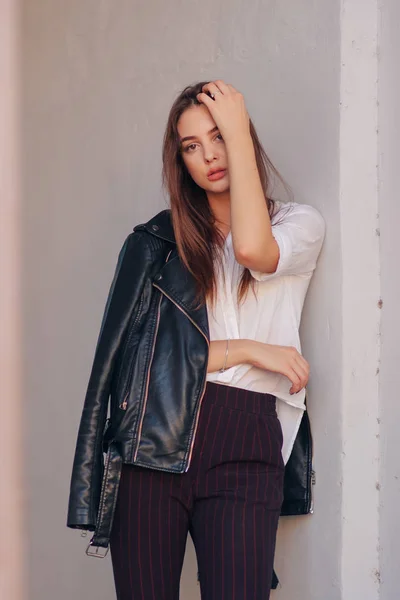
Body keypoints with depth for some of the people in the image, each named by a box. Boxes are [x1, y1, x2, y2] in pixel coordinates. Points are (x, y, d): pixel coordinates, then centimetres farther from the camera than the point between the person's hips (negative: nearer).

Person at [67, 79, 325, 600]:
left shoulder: (300, 223, 11)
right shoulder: (157, 241, 14)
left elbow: (252, 249, -14)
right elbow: (141, 350, 3)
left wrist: (238, 133, -5)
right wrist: (245, 350, -6)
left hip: (243, 444, -1)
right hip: (153, 443, 2)